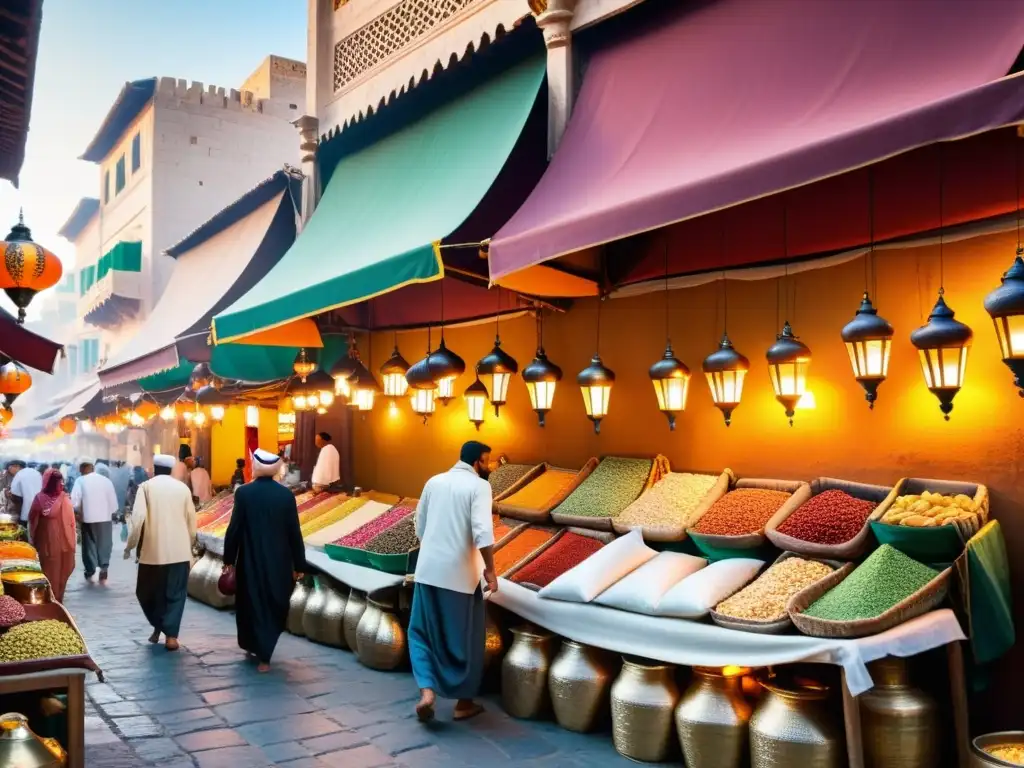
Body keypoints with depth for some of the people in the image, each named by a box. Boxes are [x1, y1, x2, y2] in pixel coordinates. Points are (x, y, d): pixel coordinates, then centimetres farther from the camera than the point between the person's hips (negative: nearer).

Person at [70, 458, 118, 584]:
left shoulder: (81, 481, -5)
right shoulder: (106, 480, -1)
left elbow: (74, 502, -12)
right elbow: (113, 503, 0)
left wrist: (80, 512, 5)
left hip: (88, 518, -1)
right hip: (105, 518, 1)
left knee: (89, 545, 12)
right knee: (104, 544, 9)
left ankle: (90, 571, 18)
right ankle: (104, 568, -3)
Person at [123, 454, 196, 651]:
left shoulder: (147, 486, 0)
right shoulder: (183, 488, 6)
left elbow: (138, 518, -10)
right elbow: (191, 520, 8)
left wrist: (130, 544, 0)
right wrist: (189, 545, 21)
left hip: (153, 550, -1)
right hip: (180, 551, 1)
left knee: (148, 592, 18)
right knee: (175, 593, 6)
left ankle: (158, 627, 25)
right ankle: (171, 635, 0)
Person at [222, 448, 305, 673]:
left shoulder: (244, 492, -10)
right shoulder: (286, 494, -6)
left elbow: (234, 528, -9)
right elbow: (294, 532, -4)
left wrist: (229, 559, 3)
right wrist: (298, 565, 4)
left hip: (251, 562, -1)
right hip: (279, 562, 2)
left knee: (253, 605, 15)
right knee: (275, 607, 15)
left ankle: (253, 645, 27)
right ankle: (264, 654, 22)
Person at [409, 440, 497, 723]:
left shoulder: (433, 482, 8)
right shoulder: (479, 486, -9)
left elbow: (420, 527, 14)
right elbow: (482, 532, -19)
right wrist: (490, 569, -11)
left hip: (428, 570, 4)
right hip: (460, 574, -4)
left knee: (424, 632, 15)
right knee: (464, 638, 11)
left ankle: (427, 692, -1)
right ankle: (463, 702, 21)